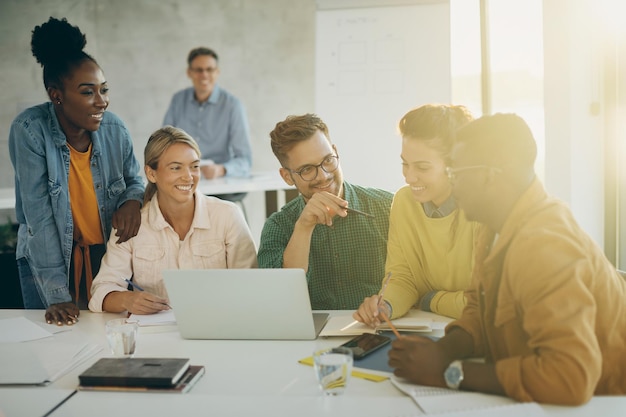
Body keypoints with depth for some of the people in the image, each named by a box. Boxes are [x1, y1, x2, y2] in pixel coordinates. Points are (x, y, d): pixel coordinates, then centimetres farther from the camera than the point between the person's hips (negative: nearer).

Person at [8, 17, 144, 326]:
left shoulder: (114, 129, -8)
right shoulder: (29, 131, -18)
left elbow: (134, 180, 10)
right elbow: (38, 214, -20)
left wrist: (132, 200, -16)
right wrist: (57, 294, -23)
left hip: (108, 254, 3)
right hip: (46, 258, -2)